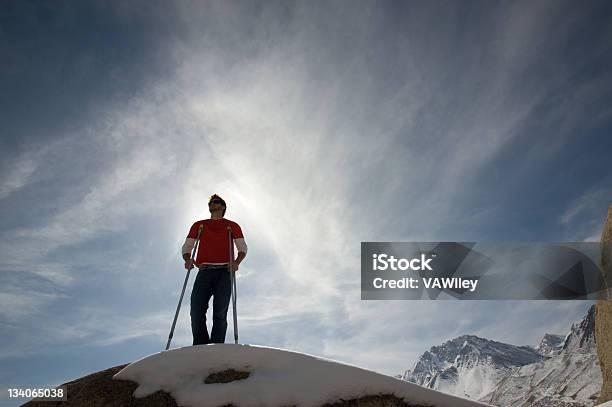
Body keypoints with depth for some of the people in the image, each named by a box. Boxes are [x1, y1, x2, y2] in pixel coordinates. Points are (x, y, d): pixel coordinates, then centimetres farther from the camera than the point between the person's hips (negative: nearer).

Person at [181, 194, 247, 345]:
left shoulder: (232, 226, 18)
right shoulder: (199, 225, 22)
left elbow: (243, 247, 11)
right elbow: (187, 246, 15)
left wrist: (237, 262, -10)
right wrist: (187, 259, -8)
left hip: (224, 271, -1)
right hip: (204, 271, 1)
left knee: (220, 313, -10)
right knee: (196, 311, -12)